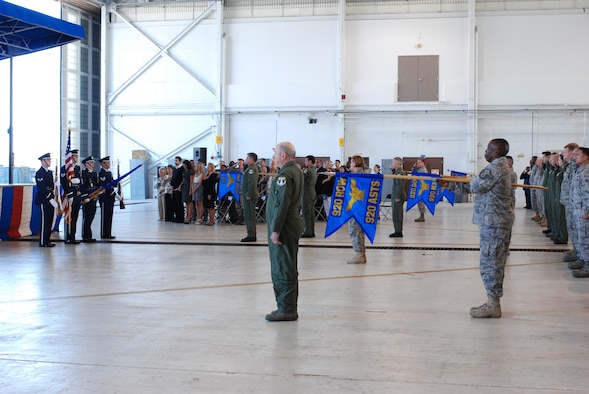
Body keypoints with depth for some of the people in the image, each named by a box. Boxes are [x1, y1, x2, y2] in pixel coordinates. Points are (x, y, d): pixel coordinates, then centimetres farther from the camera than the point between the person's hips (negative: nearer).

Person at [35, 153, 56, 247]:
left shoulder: (50, 172, 18)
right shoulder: (39, 173, -11)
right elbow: (41, 189, -18)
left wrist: (53, 196, 9)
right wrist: (50, 199, -20)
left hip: (50, 200, 9)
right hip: (43, 200, -9)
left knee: (49, 221, 10)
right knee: (45, 221, -7)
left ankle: (47, 240, 16)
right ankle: (43, 242, -3)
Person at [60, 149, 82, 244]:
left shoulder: (78, 168, 17)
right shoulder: (64, 168, -6)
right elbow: (63, 183, -12)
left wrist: (80, 192, 7)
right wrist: (69, 196, -16)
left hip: (77, 196, 7)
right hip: (70, 196, -7)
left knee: (75, 218, 9)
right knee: (70, 217, -7)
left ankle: (73, 237, 13)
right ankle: (68, 239, -4)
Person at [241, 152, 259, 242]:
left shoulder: (252, 168, -15)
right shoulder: (249, 168, 18)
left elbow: (252, 183, -24)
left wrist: (249, 195, -23)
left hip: (249, 196, -11)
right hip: (248, 195, 11)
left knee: (249, 216, -8)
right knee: (249, 216, 14)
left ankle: (251, 236, -7)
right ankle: (252, 235, 18)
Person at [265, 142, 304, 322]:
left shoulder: (285, 174, -17)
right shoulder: (296, 171, 15)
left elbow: (281, 204, -23)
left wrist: (275, 230, -22)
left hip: (284, 228, -11)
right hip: (292, 225, 11)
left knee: (283, 270, -6)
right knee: (288, 269, 15)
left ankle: (287, 309, -2)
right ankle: (288, 307, 22)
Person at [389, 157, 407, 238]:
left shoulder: (399, 173, -18)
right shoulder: (397, 171, 13)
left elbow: (400, 186, -23)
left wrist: (398, 197, -22)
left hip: (398, 197, -10)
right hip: (397, 196, 10)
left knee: (397, 215, -5)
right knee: (397, 215, 14)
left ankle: (398, 232, -2)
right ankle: (398, 231, 19)